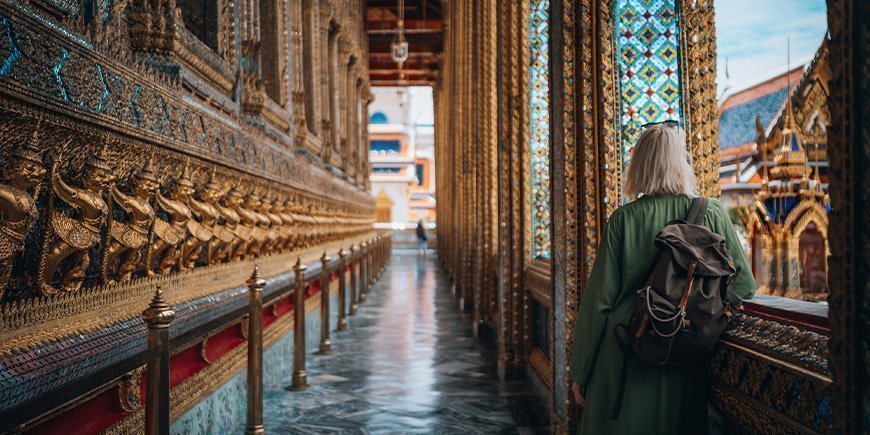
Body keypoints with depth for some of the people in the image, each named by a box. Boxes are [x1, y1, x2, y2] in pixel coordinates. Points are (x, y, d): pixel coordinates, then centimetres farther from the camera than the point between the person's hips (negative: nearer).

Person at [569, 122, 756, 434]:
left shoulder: (623, 219, -8)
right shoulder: (712, 213, -3)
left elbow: (598, 300, -7)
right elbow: (744, 284, 3)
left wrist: (580, 371, 1)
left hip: (623, 360, -1)